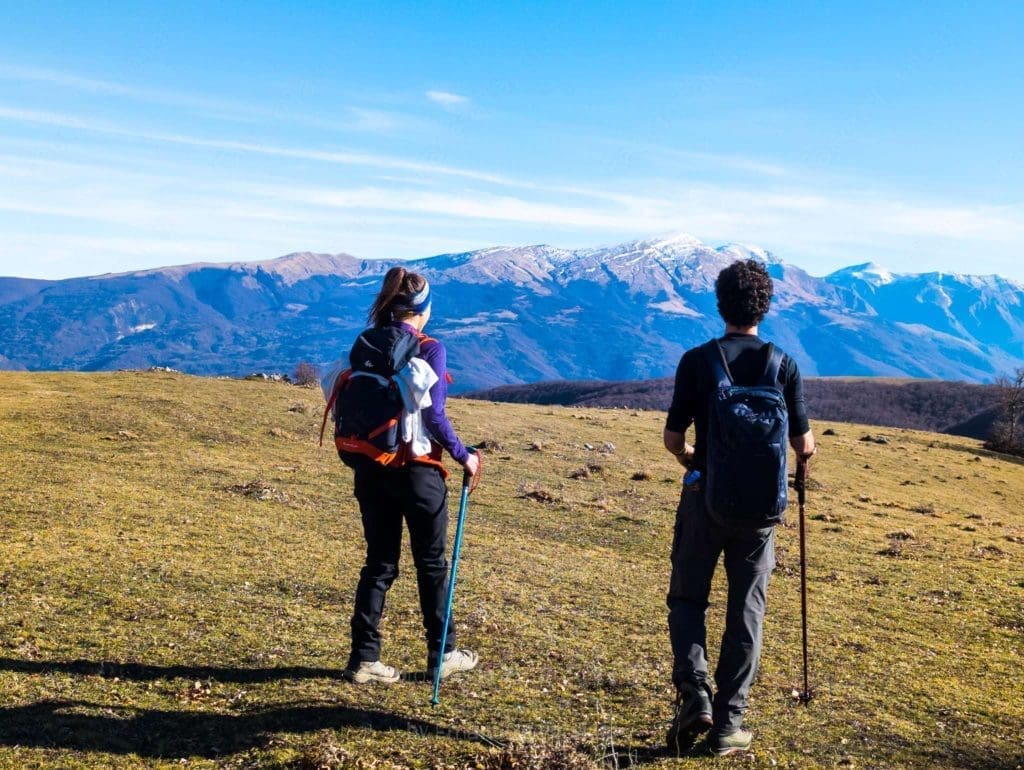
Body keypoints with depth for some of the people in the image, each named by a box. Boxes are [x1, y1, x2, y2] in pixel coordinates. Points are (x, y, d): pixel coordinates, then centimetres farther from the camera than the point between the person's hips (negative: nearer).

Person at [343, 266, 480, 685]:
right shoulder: (430, 349, -12)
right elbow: (433, 415, -18)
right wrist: (463, 456, -5)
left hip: (371, 469, 5)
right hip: (417, 471, -5)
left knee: (379, 563, 13)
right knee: (431, 564, 11)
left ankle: (364, 658, 13)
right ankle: (443, 654, 24)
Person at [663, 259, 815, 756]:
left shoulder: (697, 361, -8)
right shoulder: (783, 366, -3)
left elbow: (673, 438, -6)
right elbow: (802, 444, 0)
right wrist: (806, 451, 24)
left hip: (705, 497, -1)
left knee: (687, 598, 14)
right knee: (746, 610, 10)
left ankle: (694, 691, -5)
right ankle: (728, 723, 13)